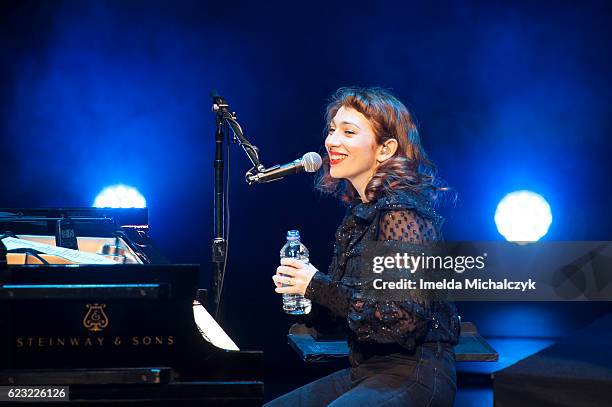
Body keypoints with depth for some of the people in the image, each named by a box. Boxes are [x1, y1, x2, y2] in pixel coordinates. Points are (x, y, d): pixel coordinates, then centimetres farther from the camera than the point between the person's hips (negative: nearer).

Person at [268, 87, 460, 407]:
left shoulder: (401, 215, -16)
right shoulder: (360, 212, 10)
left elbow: (406, 320, -24)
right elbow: (332, 319, 16)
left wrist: (318, 287, -18)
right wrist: (301, 287, -4)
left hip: (414, 377, -9)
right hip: (368, 373, 9)